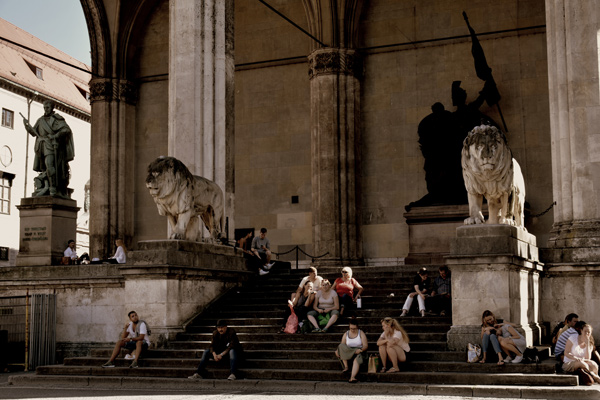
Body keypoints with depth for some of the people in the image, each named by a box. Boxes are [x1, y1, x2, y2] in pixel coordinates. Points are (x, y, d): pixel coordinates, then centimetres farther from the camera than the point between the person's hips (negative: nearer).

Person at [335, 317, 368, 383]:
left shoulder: (361, 333, 5)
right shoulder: (346, 334, 11)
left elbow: (365, 345, -4)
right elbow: (342, 346, 8)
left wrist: (360, 350, -25)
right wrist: (337, 351, -15)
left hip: (358, 352, -2)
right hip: (347, 354, 2)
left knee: (357, 358, -39)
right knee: (340, 346, -27)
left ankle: (352, 377, -59)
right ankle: (346, 367, -30)